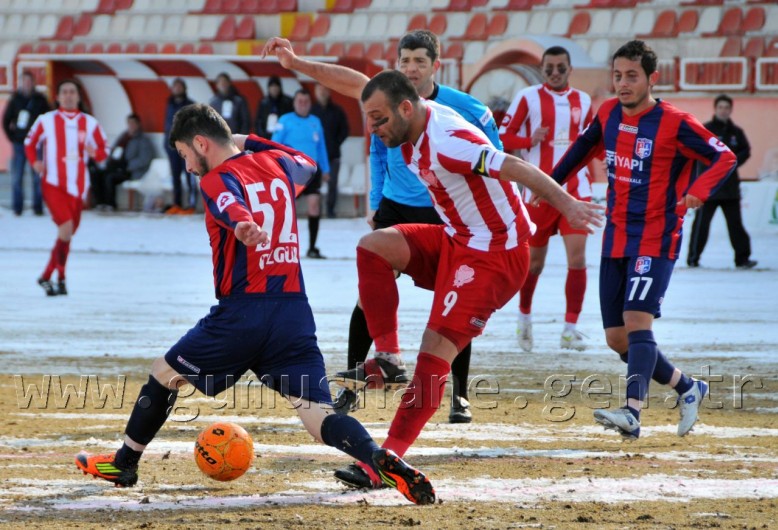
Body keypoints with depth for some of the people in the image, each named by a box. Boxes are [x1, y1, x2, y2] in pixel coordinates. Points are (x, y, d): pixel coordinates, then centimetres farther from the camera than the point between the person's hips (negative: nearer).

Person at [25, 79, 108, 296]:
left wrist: (94, 152, -13)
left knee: (68, 234, 9)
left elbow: (103, 152, 9)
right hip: (52, 183, -3)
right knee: (66, 227, -20)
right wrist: (34, 162, -6)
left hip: (77, 186, 3)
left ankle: (46, 277, 26)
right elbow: (30, 143, 12)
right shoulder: (45, 121, 1)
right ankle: (61, 278, -9)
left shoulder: (90, 123, 5)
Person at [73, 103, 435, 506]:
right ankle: (380, 460, -34)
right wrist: (253, 142, 42)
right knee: (319, 417, -6)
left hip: (242, 311, -5)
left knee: (164, 375, 20)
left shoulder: (216, 180, -4)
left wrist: (243, 227, -50)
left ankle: (123, 464, 33)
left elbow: (234, 209, -29)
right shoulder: (277, 164, 15)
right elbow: (307, 166, 40)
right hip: (295, 312, 5)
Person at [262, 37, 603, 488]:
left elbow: (517, 169, -32)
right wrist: (297, 64, 18)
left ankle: (387, 461, -12)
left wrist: (567, 205, -39)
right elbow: (358, 83, 16)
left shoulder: (446, 143, -26)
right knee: (374, 246, -4)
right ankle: (388, 358, -1)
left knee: (436, 350, -13)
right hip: (458, 243, 10)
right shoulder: (411, 115, 1)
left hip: (495, 255, -10)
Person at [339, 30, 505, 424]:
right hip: (395, 212, 2)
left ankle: (460, 396, 7)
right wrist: (376, 204, 11)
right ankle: (350, 389, 6)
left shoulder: (462, 107, -11)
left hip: (447, 217, -2)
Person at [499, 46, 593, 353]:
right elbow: (504, 137, -2)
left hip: (575, 188, 2)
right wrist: (530, 140, -19)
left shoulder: (583, 101, 10)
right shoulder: (528, 98, -1)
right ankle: (524, 316, 33)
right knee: (534, 261, 8)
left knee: (577, 255, -11)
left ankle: (570, 329, -6)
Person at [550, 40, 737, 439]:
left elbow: (724, 156, -11)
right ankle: (687, 388, 24)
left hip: (656, 241, -7)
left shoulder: (674, 123, -12)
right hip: (615, 239, 7)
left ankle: (632, 412, -32)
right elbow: (585, 146, 25)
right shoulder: (608, 114, 6)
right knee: (617, 338, 6)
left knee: (637, 322, -23)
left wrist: (699, 191, -28)